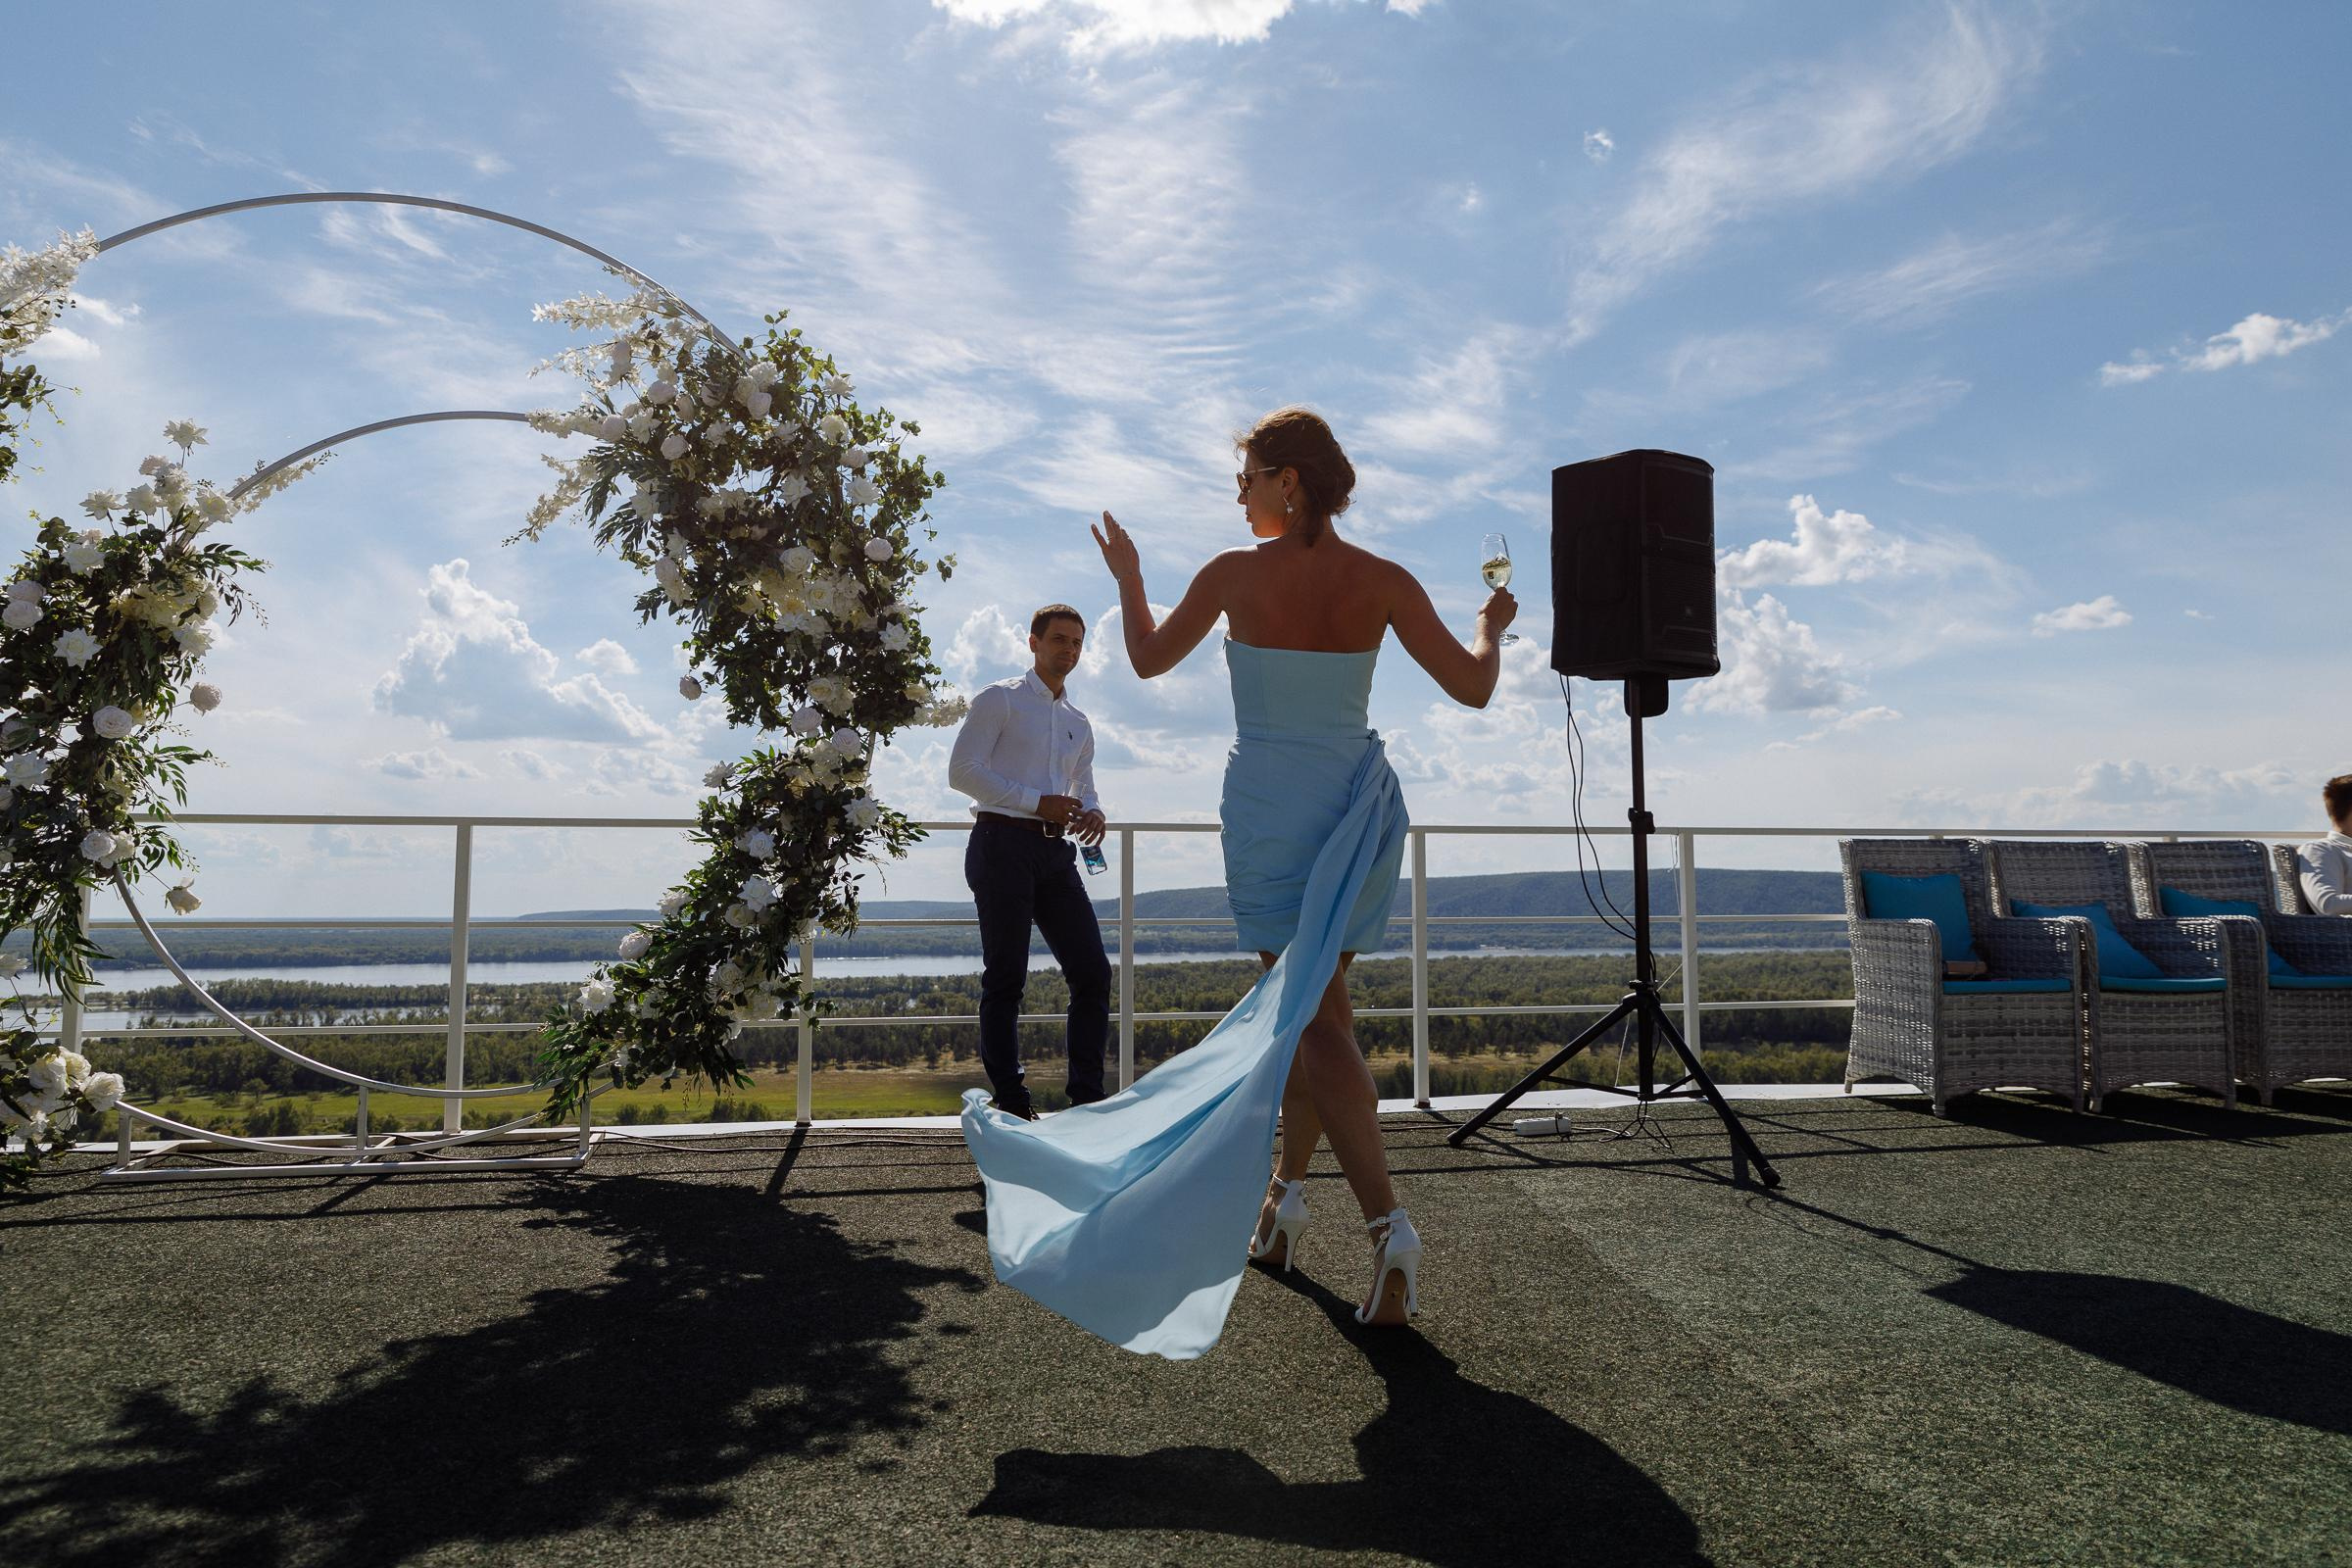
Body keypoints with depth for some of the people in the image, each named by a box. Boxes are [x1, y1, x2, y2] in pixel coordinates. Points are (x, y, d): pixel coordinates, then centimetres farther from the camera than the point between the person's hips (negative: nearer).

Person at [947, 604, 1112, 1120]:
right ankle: (1010, 1101, 3)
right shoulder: (1000, 699, 4)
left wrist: (1092, 814, 2)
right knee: (1006, 977, -4)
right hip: (1003, 842, -6)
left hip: (1055, 850, 6)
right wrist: (1037, 802, -14)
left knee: (1092, 972, 0)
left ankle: (1087, 1098, 6)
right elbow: (963, 770, -7)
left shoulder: (1079, 724, 24)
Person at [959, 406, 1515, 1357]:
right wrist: (1492, 625, 21)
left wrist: (1127, 577, 24)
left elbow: (1149, 659, 7)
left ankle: (1387, 1224, -14)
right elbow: (1472, 688, -1)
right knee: (1313, 1002, 18)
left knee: (1310, 1021, -2)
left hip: (1270, 811, -4)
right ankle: (1286, 1192, 32)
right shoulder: (1384, 583, -3)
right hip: (1359, 807, 4)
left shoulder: (1236, 574, -8)